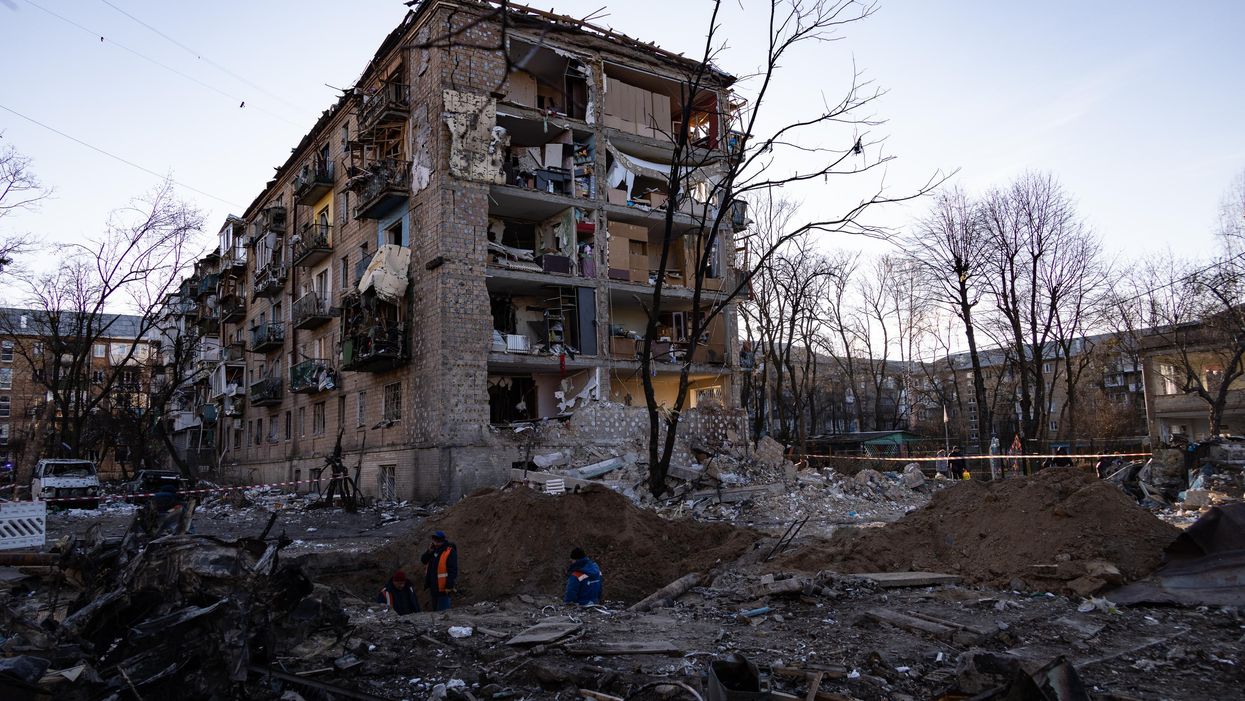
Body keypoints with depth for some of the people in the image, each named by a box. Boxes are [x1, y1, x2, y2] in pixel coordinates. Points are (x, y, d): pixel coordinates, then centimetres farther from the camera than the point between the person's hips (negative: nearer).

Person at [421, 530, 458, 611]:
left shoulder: (450, 552, -16)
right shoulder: (433, 550, 11)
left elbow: (453, 570, -19)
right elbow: (423, 560, 7)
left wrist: (449, 586, -23)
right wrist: (429, 551, -11)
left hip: (443, 588, -9)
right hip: (434, 587, 9)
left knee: (442, 610, -9)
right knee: (435, 609, 19)